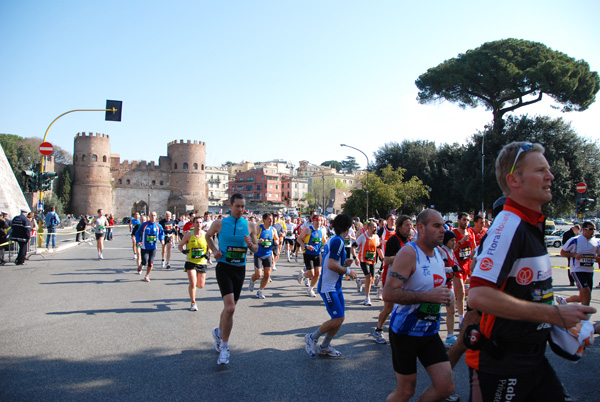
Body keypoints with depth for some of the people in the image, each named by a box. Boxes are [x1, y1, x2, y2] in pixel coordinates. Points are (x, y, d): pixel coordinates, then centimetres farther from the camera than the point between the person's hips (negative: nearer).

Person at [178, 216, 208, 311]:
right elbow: (180, 246, 3)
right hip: (191, 262, -2)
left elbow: (210, 246, 11)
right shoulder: (188, 235, -7)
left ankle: (191, 286, 45)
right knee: (193, 283, -11)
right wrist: (183, 251, -19)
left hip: (202, 263, 2)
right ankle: (193, 303, 9)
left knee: (201, 286, 8)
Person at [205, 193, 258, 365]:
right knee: (230, 307, -17)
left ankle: (219, 332, 43)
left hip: (240, 269, 4)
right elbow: (208, 236, 15)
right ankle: (224, 347, -4)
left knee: (230, 307, 16)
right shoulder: (219, 223, -4)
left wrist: (250, 244, -13)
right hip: (224, 267, -4)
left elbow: (256, 249, 10)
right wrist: (214, 250, -2)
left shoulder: (250, 226, 3)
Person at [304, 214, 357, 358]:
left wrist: (344, 263, 11)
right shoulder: (338, 241, -18)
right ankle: (312, 338, 9)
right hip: (328, 288, -10)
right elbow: (331, 265, -25)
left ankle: (324, 347, 23)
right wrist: (348, 271, -14)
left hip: (335, 286, 10)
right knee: (337, 320, -10)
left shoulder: (333, 240, 13)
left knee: (340, 318, 11)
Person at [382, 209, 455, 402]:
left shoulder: (438, 253, 7)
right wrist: (428, 296, -30)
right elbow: (388, 293, -28)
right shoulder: (409, 253, -19)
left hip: (430, 332, 7)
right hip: (405, 332, -7)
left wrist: (445, 295, 5)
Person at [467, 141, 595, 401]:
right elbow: (479, 296, -32)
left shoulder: (532, 224, 11)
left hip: (533, 358, 9)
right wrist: (553, 314, -25)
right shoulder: (508, 226, -22)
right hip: (500, 367, -9)